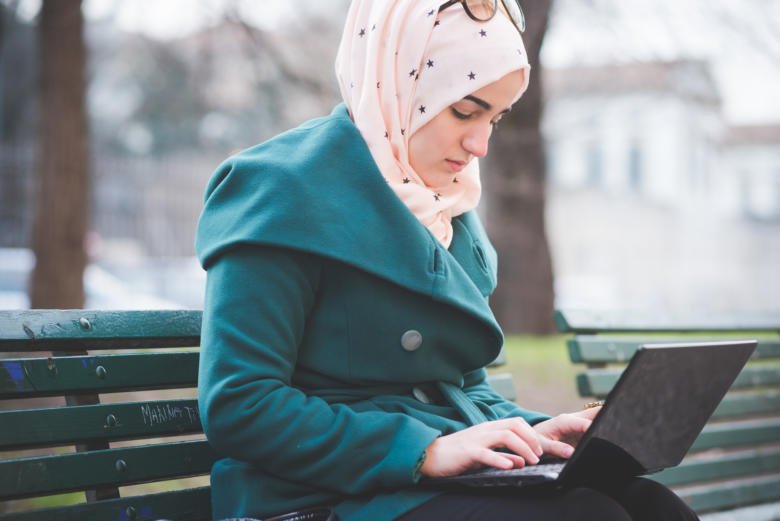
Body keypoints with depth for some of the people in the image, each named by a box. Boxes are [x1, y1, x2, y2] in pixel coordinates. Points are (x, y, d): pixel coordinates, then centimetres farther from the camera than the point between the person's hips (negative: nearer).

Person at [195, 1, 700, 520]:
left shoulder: (449, 212, 16)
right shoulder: (288, 191, -10)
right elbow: (236, 406, -17)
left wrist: (527, 432, 3)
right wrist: (424, 449, -21)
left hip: (451, 474, 8)